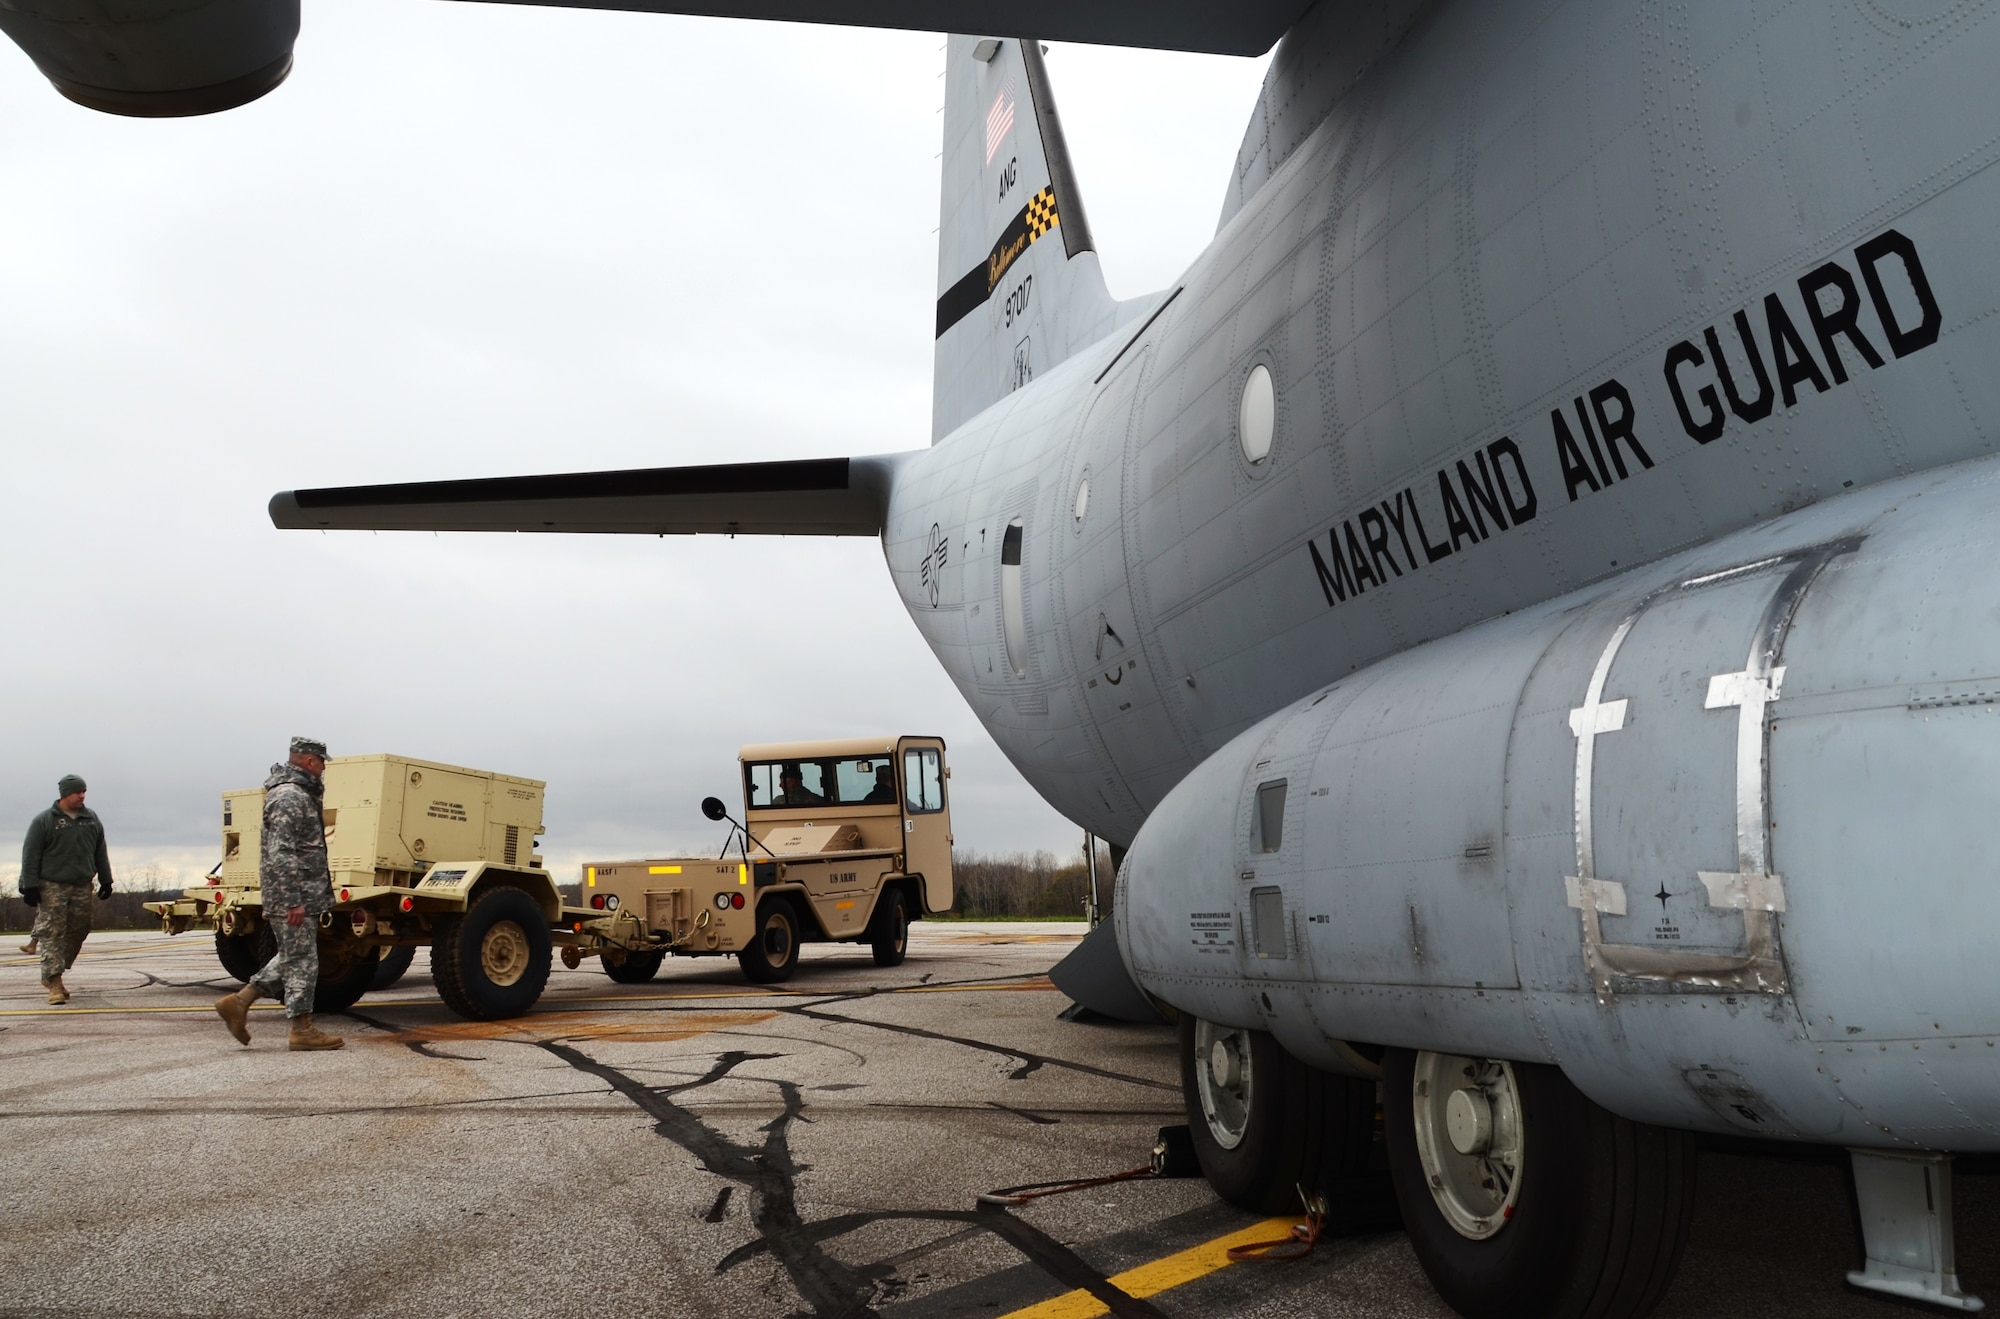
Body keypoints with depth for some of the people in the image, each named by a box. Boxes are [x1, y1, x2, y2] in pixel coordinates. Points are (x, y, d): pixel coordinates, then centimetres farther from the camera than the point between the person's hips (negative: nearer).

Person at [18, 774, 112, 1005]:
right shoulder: (44, 821, -2)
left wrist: (105, 880, 16)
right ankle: (54, 984, -10)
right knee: (52, 933, -9)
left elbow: (101, 853, 18)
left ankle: (51, 976, 20)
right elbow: (30, 855, -4)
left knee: (77, 932, 5)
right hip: (52, 887, -5)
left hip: (82, 888, 5)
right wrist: (30, 886, -10)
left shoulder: (92, 819, 13)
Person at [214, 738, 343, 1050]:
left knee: (291, 957, 17)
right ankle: (302, 1030, 4)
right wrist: (293, 901, -24)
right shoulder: (290, 797, -16)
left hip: (301, 895, 10)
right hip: (292, 897, -10)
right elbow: (281, 855, -23)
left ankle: (238, 1001, 18)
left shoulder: (300, 794, 16)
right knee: (301, 961, -3)